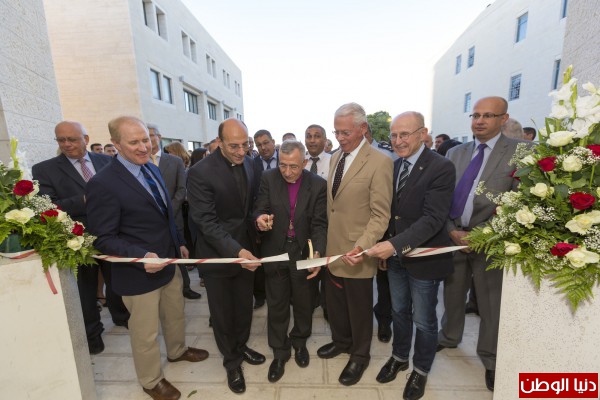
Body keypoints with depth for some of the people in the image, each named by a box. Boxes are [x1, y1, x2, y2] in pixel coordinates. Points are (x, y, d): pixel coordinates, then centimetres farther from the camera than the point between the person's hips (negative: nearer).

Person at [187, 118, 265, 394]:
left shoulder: (248, 163, -1)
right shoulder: (200, 172, -21)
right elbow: (206, 222, -24)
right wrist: (235, 250, -33)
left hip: (245, 247, 6)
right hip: (217, 253, -5)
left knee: (245, 306, 22)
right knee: (222, 312, 16)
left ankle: (241, 346, 49)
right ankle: (231, 360, 41)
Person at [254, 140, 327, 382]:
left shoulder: (318, 185, -11)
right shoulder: (268, 178, -7)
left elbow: (319, 224, -11)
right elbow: (260, 208, -8)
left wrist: (317, 252, -26)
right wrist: (260, 217, -32)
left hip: (303, 253, 0)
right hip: (275, 252, 1)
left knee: (303, 303, 20)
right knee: (276, 305, 15)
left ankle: (299, 342, 48)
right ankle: (279, 352, 38)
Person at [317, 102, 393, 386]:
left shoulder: (379, 162, -15)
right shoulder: (335, 157, 8)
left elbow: (380, 214, -17)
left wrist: (362, 247, -28)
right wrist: (324, 239, 9)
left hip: (356, 252, -6)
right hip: (332, 248, 7)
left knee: (359, 308, 15)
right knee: (334, 303, 22)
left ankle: (360, 355, 41)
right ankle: (341, 341, 49)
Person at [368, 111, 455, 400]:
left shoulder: (441, 168, -17)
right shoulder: (394, 166, 2)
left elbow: (433, 218, -25)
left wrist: (395, 244, -33)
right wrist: (385, 248, 3)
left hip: (424, 258, -5)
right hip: (395, 256, 5)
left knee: (423, 320, 14)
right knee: (399, 312, 22)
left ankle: (421, 370, 40)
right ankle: (399, 357, 46)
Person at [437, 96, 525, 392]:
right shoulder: (455, 153, 7)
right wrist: (451, 231, -7)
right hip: (453, 236, 4)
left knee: (490, 302, 13)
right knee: (452, 293, 19)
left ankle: (490, 359, 36)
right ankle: (449, 337, 43)